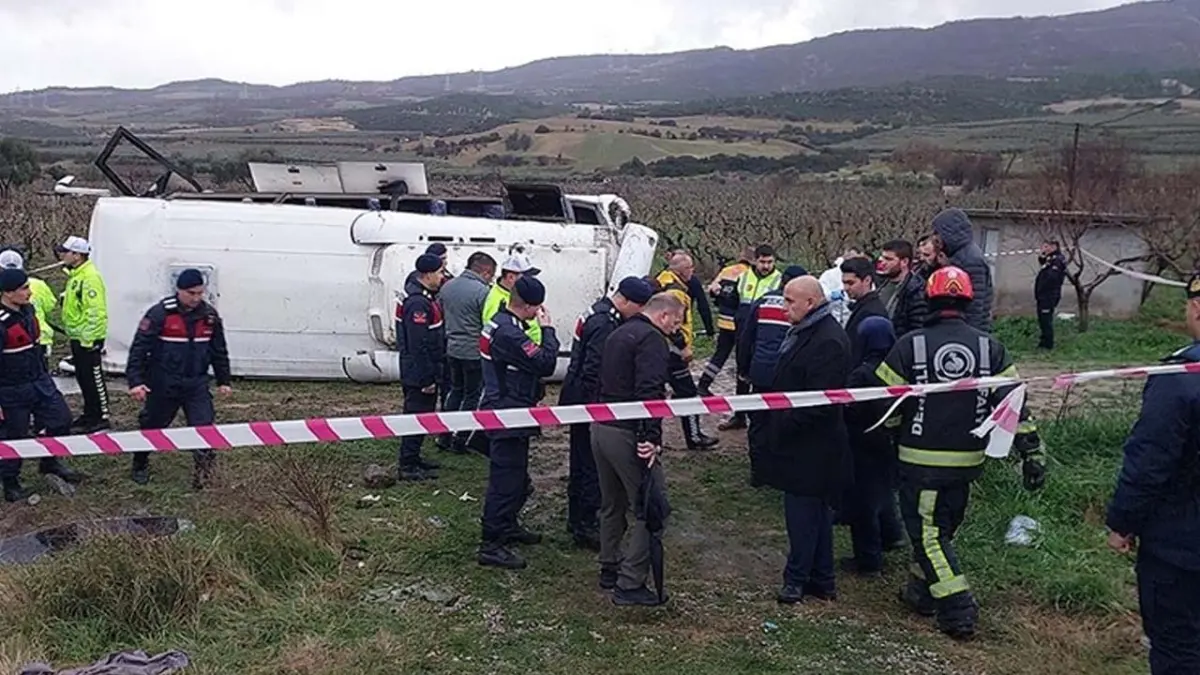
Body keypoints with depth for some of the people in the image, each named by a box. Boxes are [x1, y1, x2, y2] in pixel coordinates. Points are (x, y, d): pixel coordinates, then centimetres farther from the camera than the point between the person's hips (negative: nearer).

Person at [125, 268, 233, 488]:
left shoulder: (210, 315, 0)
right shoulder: (160, 313, -14)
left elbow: (219, 350, 11)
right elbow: (139, 347, -13)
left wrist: (224, 380, 13)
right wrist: (135, 381, -19)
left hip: (196, 384, 3)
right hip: (163, 384, -2)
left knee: (203, 426, -7)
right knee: (152, 425, 14)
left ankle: (203, 470, 4)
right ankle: (140, 465, 37)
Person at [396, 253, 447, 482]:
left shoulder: (425, 297, 11)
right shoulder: (418, 303, -23)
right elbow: (418, 345, -25)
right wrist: (426, 379, -22)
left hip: (424, 371, 11)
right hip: (419, 374, -11)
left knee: (422, 415, 19)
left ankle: (413, 457, 30)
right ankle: (408, 467, 4)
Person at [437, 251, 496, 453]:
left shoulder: (447, 286, 5)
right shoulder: (482, 292, -18)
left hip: (452, 349, 7)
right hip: (474, 352, -7)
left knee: (455, 389, 22)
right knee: (472, 395, 7)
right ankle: (459, 441, 12)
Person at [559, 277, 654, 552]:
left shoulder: (599, 312, 10)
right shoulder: (605, 324, -23)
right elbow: (593, 373, -26)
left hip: (579, 400, 11)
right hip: (588, 403, -11)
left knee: (581, 462, 19)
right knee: (593, 466, -3)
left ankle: (577, 519, 31)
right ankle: (585, 527, 5)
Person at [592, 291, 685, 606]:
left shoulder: (619, 334, 18)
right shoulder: (652, 340, -12)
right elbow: (649, 392, -25)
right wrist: (651, 437, -26)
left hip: (600, 428, 10)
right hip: (627, 434, -10)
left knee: (612, 504, 22)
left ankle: (610, 568, 33)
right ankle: (630, 584, -2)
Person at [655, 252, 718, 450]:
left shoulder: (665, 283, 13)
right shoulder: (675, 290, -19)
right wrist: (684, 346, -21)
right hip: (672, 350, -10)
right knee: (688, 392, -2)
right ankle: (694, 437, 4)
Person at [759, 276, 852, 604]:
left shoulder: (828, 341, -20)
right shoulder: (803, 332, 12)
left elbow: (819, 402, -25)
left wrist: (784, 424, -19)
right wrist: (775, 421, 12)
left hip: (810, 446, -10)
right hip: (801, 444, 10)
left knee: (802, 513, 1)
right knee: (816, 512, 17)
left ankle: (798, 579, 13)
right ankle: (821, 580, 28)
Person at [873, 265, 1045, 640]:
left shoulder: (911, 345, -10)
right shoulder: (989, 347, -2)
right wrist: (1032, 451, 2)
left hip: (921, 459, -4)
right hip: (968, 459, 4)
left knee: (927, 529, 4)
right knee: (943, 525, 20)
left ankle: (958, 611, -2)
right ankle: (922, 592, 32)